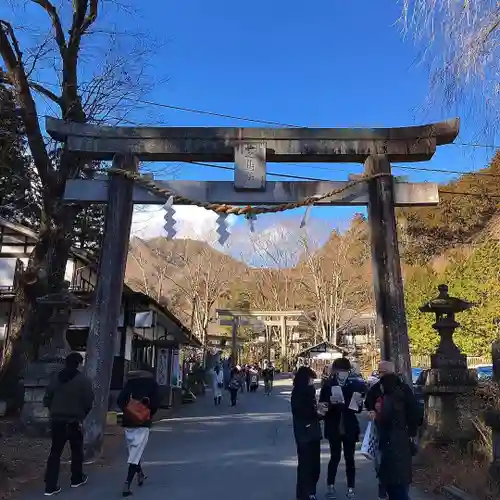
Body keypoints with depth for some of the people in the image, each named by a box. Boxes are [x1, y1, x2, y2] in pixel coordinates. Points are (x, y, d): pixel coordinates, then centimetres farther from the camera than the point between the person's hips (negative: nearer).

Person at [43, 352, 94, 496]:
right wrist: (82, 415, 6)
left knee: (55, 452, 8)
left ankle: (50, 486, 6)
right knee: (77, 451, 15)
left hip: (57, 420, 4)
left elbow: (47, 399, 6)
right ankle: (77, 479, 27)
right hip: (74, 421, -4)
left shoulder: (56, 378, 3)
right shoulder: (83, 380, -11)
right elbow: (88, 402, -12)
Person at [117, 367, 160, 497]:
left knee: (133, 451, 22)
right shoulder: (153, 383, 4)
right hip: (143, 423, -3)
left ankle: (140, 474, 36)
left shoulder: (130, 381, 11)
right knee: (136, 454, -4)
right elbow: (156, 403, -5)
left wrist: (127, 412, 7)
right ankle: (127, 484, -12)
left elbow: (120, 400, 0)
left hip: (128, 421, 3)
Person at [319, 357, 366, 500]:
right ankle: (330, 486, 18)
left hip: (349, 427, 1)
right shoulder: (327, 384, -4)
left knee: (349, 458, 6)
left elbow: (358, 410, 7)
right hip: (334, 427, -1)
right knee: (335, 457, 1)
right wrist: (330, 403, -23)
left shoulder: (354, 384, 0)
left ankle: (350, 488, 17)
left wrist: (359, 403, -14)